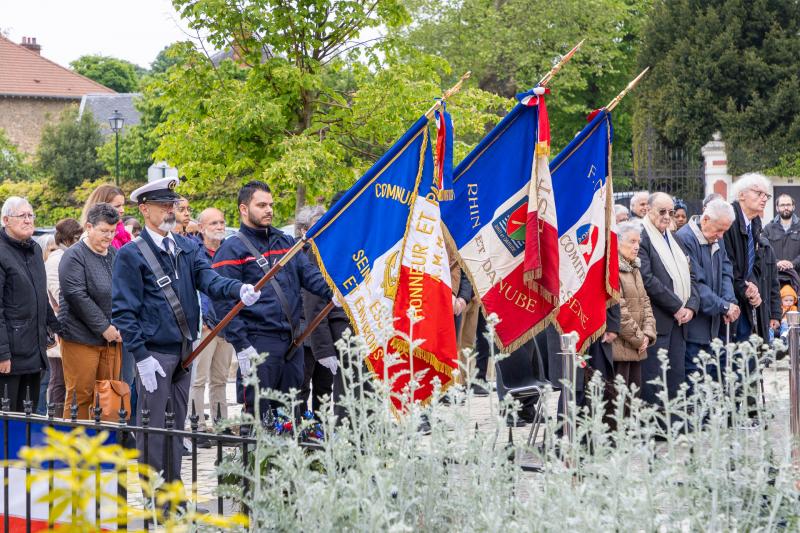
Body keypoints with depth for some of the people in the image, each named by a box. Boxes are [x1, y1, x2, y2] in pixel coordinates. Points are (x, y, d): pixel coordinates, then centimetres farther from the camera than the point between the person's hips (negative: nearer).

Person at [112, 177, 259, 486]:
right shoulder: (131, 255, -7)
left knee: (176, 425, 13)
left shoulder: (187, 248, 11)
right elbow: (123, 310, -9)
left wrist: (239, 290, -25)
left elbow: (208, 279, -3)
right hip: (153, 352, -6)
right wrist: (141, 356, -16)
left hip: (184, 349, 6)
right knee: (153, 428, -2)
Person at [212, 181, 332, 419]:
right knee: (258, 412, -5)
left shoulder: (285, 242, 18)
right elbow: (224, 302, -9)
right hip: (258, 343, -7)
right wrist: (242, 346, -16)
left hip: (292, 342, 7)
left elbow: (308, 273, 8)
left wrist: (333, 292, -14)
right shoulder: (232, 249, -3)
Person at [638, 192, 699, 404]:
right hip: (656, 321, -8)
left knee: (676, 378, 6)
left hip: (678, 321, 8)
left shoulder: (674, 240, 21)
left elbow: (689, 276, 20)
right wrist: (676, 307, -12)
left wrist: (691, 306, 2)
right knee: (653, 380, -8)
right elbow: (647, 279, -16)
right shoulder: (642, 238, -7)